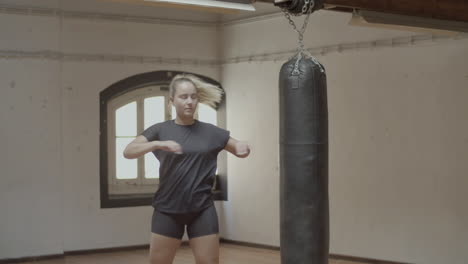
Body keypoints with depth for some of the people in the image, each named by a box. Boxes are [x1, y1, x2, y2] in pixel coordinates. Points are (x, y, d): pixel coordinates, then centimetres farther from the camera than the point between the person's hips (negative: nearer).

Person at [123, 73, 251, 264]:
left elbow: (240, 150, 12)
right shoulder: (161, 130, 0)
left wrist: (243, 147, -12)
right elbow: (128, 152, -11)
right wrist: (157, 144, -28)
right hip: (168, 210, -1)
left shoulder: (210, 132, 4)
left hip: (202, 211, 1)